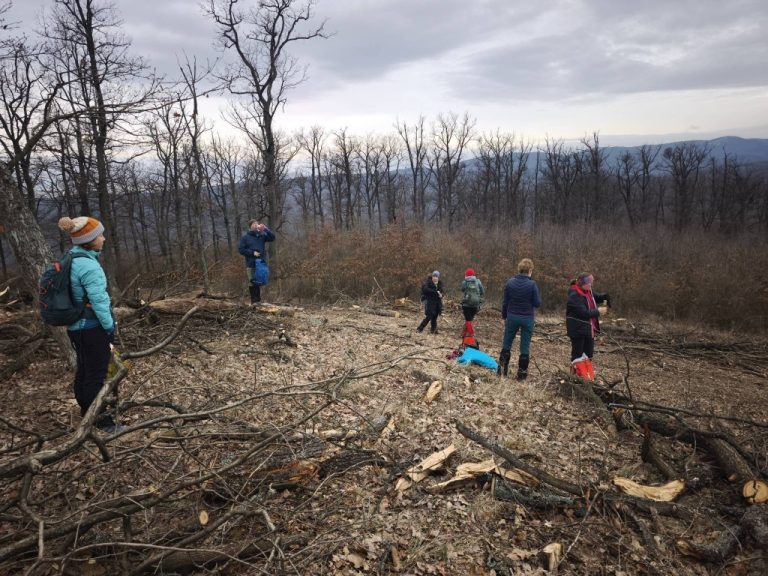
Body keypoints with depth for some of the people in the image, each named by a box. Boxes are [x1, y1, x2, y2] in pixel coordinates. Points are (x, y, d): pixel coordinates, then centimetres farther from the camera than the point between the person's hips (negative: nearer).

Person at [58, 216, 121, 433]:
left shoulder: (70, 260, 6)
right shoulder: (89, 265, -23)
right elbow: (98, 300, -22)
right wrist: (110, 326, -10)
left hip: (76, 326, 9)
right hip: (92, 328, -9)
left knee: (84, 370, 20)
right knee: (96, 374, 0)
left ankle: (87, 413, 35)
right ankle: (101, 421, 10)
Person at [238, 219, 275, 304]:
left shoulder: (262, 235, 8)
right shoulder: (245, 237, 1)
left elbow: (272, 237, -6)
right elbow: (241, 249, -2)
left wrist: (265, 229, -17)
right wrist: (252, 253, -12)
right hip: (251, 264, -3)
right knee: (252, 283, -2)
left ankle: (258, 300, 17)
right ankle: (254, 301, 6)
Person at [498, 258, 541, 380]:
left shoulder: (510, 282, -4)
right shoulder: (532, 284, -13)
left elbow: (505, 302, 1)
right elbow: (537, 304, -9)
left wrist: (504, 316, 11)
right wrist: (537, 297, 11)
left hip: (512, 317, 2)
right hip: (527, 319, -2)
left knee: (507, 343, 15)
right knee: (525, 346, 6)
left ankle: (502, 368, 18)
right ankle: (522, 372, 9)